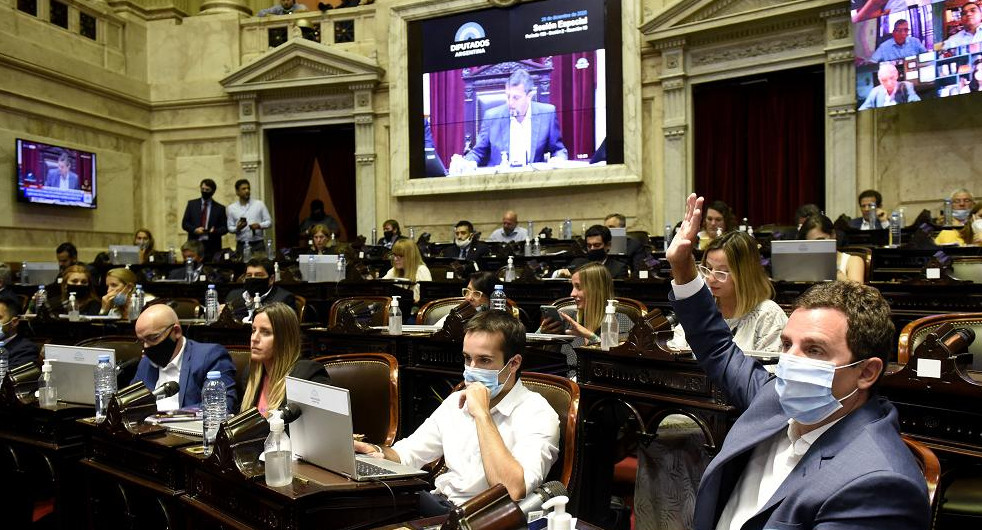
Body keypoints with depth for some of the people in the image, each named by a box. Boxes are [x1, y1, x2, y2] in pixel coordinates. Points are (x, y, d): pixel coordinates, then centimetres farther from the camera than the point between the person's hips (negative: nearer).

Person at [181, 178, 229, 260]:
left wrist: (215, 231, -15)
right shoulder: (192, 204, 12)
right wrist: (194, 230, -9)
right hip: (194, 244, 1)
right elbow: (184, 223, 10)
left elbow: (225, 228, 5)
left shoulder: (220, 208, 8)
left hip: (212, 247, -1)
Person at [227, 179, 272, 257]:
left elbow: (269, 221, 4)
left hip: (258, 244, -1)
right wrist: (237, 228, -13)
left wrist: (259, 225, -15)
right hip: (241, 246, 1)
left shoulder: (259, 204, 3)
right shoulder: (231, 208, 7)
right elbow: (230, 228, 8)